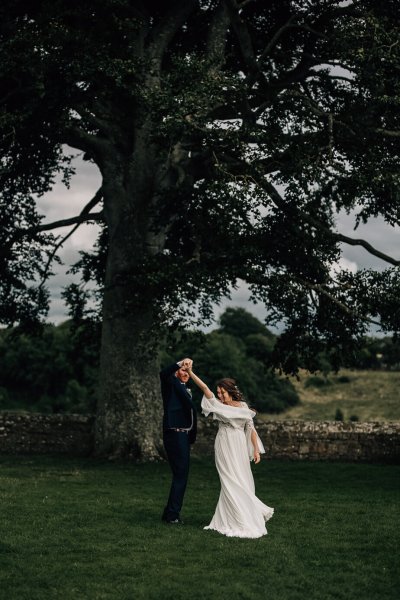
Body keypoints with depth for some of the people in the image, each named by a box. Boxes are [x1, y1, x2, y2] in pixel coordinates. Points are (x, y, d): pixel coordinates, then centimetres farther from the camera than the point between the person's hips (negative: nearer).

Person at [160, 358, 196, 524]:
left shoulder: (186, 390, 23)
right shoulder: (171, 384, -1)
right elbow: (163, 373, -24)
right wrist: (180, 363, -30)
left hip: (184, 435, 9)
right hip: (174, 434, -9)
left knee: (180, 474, 13)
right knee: (180, 474, -10)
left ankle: (170, 512, 21)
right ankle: (173, 514, -5)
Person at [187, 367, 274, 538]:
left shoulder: (243, 407, 6)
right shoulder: (218, 405, 3)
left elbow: (251, 429, 7)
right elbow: (204, 388, -6)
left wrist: (256, 450, 1)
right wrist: (190, 373, -14)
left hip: (239, 449, 1)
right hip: (224, 448, -1)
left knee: (242, 483, 4)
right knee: (231, 484, -5)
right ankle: (240, 521, -1)